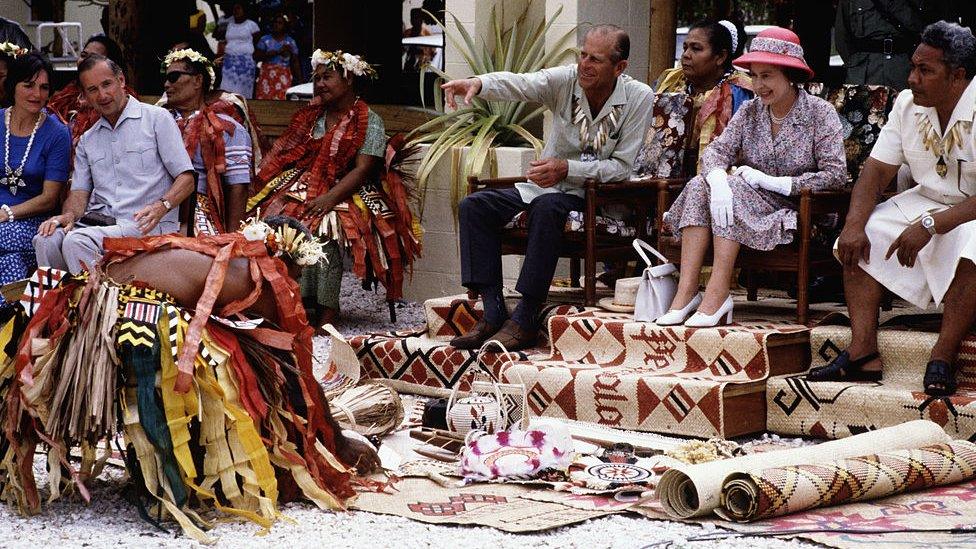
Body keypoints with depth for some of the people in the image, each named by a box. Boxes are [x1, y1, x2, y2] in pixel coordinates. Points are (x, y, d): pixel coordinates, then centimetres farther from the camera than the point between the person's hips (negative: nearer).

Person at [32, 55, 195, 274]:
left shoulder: (157, 118, 5)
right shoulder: (87, 141, 23)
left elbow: (186, 178, -1)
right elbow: (80, 191, 16)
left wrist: (161, 206, -21)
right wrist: (69, 214, -9)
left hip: (145, 225, -5)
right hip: (98, 221, 5)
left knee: (77, 242, -32)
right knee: (46, 240, -26)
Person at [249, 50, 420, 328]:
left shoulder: (369, 121, 0)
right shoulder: (312, 115, 18)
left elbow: (362, 170, -10)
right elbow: (289, 156, 14)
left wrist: (329, 198, -23)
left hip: (349, 194, -5)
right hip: (306, 187, 5)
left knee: (324, 231, -35)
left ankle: (327, 312, -31)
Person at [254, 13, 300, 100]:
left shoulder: (290, 42, 8)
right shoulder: (265, 39, 8)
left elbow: (295, 62, 6)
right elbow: (257, 56, -5)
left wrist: (299, 79, -4)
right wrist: (277, 52, -11)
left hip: (283, 76, 0)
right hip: (267, 75, 0)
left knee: (282, 98, -10)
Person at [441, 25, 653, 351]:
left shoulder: (638, 98, -11)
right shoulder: (565, 80, -5)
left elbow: (622, 166, -12)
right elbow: (517, 84, -23)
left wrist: (568, 169, -25)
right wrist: (479, 83, -46)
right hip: (546, 187, 5)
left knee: (547, 206, -37)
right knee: (475, 206, -15)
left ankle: (525, 322, -33)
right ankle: (493, 314, -18)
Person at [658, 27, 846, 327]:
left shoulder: (820, 113, -5)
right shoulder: (750, 111, 9)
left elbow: (836, 175, -15)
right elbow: (716, 150, -3)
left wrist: (773, 182, -19)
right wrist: (717, 179, -28)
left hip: (796, 214, -5)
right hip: (750, 206, 5)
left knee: (734, 187, -29)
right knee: (700, 186, -21)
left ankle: (717, 293, -34)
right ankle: (686, 292, -30)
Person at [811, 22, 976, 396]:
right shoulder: (907, 104, 0)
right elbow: (878, 169, -1)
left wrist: (929, 225, -34)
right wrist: (854, 224, -17)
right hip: (927, 201, 7)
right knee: (860, 237, -10)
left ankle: (942, 358, -29)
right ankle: (863, 354, -17)